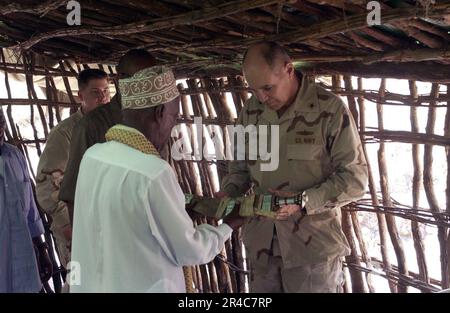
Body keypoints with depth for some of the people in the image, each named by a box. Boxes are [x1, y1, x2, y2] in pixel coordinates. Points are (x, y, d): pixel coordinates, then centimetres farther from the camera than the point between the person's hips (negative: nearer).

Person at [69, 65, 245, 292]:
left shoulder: (93, 156, -5)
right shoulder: (153, 173, -26)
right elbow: (189, 252, -16)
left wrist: (183, 206, 10)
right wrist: (228, 227, 0)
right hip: (142, 286, -7)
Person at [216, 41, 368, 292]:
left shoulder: (330, 109, -14)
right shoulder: (251, 111, 2)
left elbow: (355, 179, -12)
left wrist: (303, 201, -23)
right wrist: (228, 193, -6)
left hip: (313, 247, -4)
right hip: (261, 244, 5)